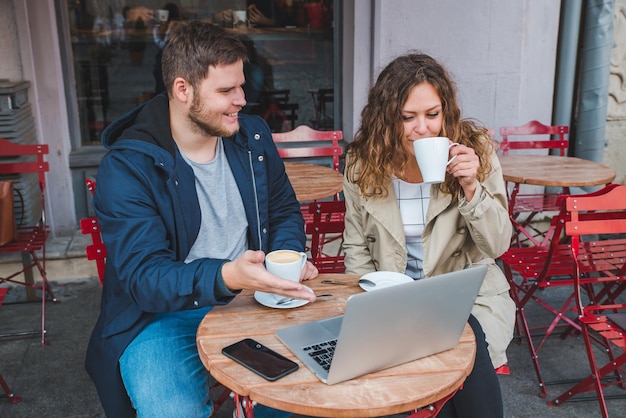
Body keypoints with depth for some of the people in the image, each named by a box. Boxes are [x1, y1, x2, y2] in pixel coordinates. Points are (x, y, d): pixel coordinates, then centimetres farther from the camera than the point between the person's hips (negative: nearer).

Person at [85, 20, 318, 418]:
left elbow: (286, 212, 14)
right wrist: (226, 276, -38)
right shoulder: (126, 167, -14)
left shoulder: (254, 136, 3)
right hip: (163, 316, -4)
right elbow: (144, 277, -20)